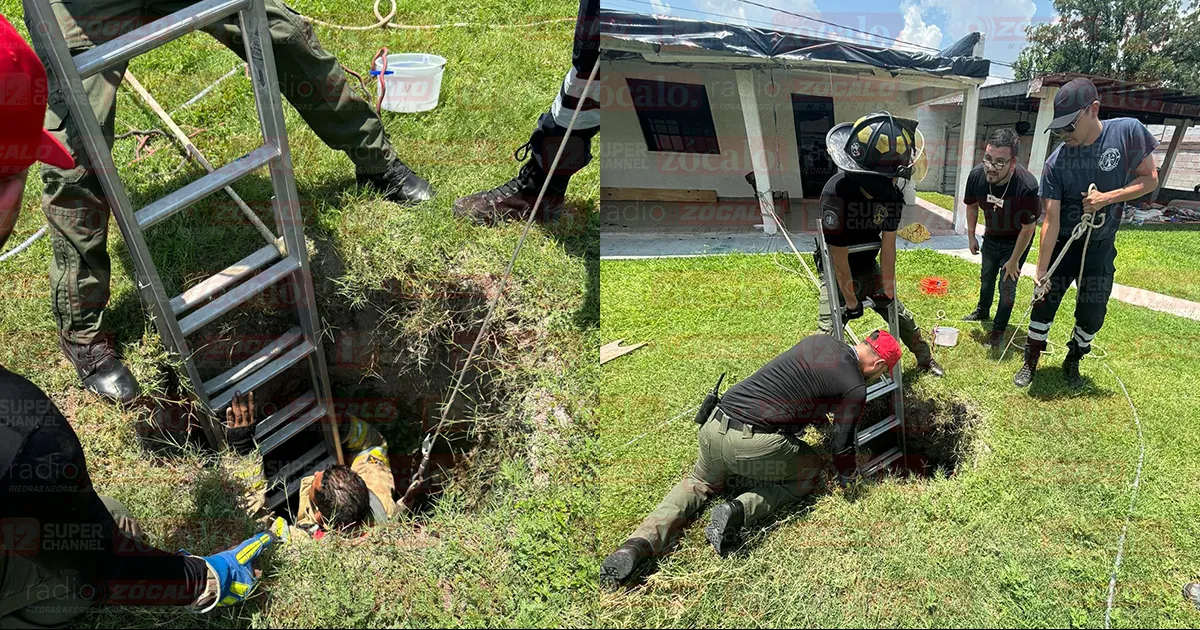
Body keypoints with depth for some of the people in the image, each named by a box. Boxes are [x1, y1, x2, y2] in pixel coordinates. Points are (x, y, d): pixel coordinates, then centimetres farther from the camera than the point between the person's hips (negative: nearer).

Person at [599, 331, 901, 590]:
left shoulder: (819, 340, 18)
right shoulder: (855, 387, 0)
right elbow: (842, 445, 6)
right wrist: (848, 476, 28)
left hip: (713, 428, 6)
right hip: (755, 445, -6)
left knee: (700, 482, 32)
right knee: (811, 470, 24)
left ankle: (639, 544, 9)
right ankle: (740, 510, 0)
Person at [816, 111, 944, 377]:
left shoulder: (892, 195, -16)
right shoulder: (836, 193, -34)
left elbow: (888, 246, -10)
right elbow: (839, 257, -27)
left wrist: (887, 291, -4)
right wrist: (852, 302, -18)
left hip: (870, 267, 5)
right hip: (837, 272, -5)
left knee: (900, 314, 16)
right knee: (829, 331, -13)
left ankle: (925, 359, 40)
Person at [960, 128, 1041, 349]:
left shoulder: (1027, 187, -38)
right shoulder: (976, 176, -27)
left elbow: (1027, 229, -24)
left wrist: (1014, 261, -16)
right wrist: (971, 237, 4)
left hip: (1016, 241, -4)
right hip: (991, 237, 4)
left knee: (1007, 285, 2)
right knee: (986, 278, 23)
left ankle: (999, 329, 22)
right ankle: (982, 311, 49)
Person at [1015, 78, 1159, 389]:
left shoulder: (1128, 131, -15)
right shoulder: (1055, 163, -17)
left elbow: (1149, 179, -5)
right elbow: (1050, 220, -18)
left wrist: (1108, 198, -24)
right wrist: (1041, 271, -21)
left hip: (1100, 246, 1)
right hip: (1063, 245, -1)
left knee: (1092, 315, 8)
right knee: (1044, 303, 1)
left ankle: (1072, 362, 31)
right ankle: (1031, 361, 19)